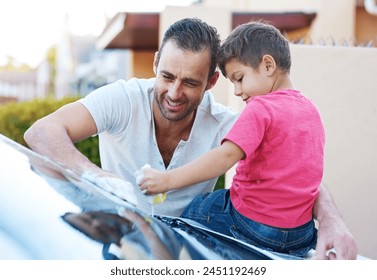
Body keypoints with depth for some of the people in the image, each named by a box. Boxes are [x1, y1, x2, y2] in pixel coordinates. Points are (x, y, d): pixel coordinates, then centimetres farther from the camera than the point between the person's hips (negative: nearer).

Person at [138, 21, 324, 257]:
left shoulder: (261, 107, -16)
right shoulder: (310, 108, 8)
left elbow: (226, 156, -28)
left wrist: (168, 180, -27)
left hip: (253, 227, -8)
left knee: (193, 211, 13)